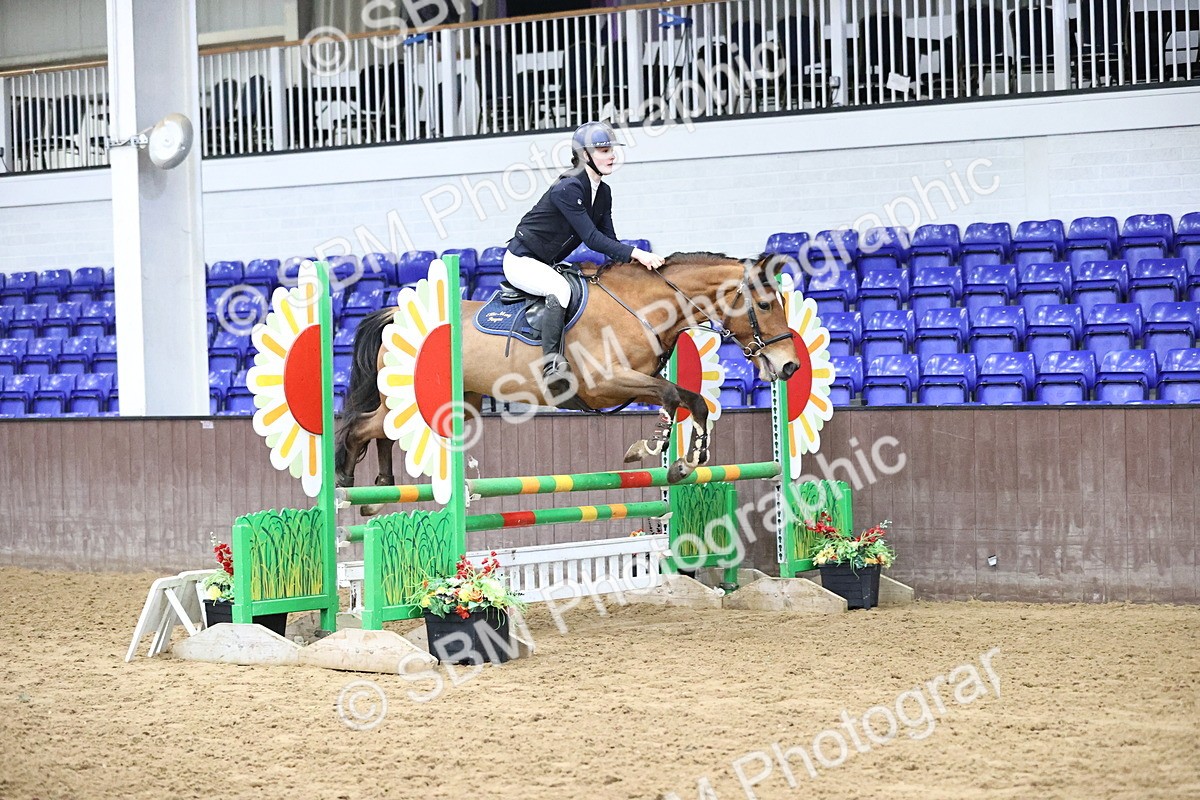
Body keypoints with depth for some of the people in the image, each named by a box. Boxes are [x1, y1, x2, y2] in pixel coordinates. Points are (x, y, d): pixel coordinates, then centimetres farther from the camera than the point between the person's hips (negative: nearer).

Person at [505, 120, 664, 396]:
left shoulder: (603, 193, 3)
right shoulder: (568, 189, -25)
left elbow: (609, 241, 4)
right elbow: (592, 238, -30)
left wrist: (634, 259, -14)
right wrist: (635, 254, -34)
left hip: (547, 266, 10)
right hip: (521, 260, -10)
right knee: (560, 289, -36)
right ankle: (552, 363, -36)